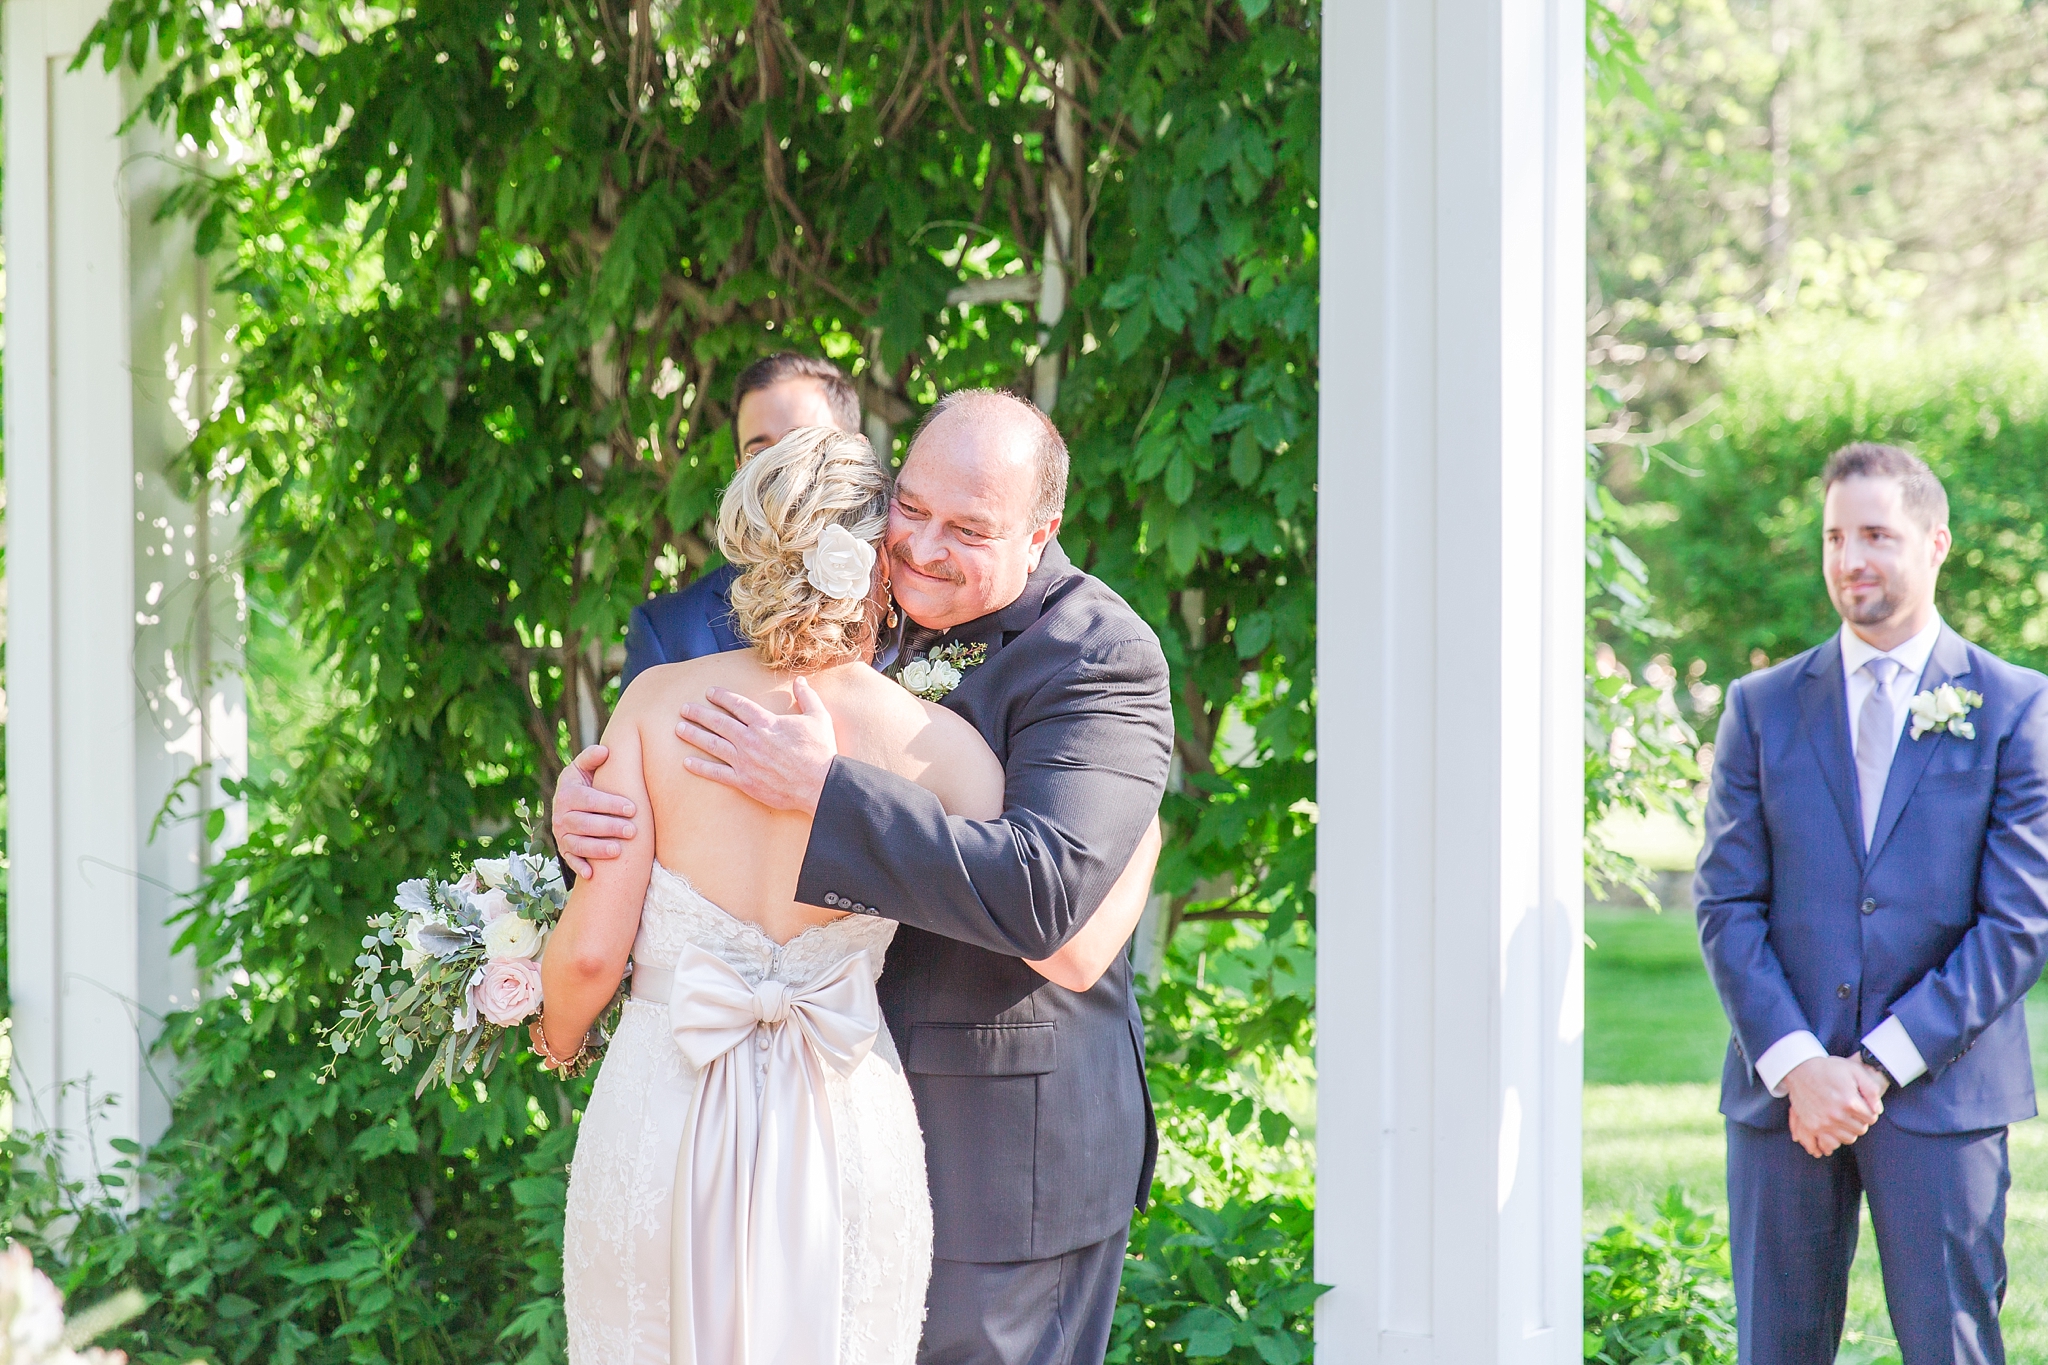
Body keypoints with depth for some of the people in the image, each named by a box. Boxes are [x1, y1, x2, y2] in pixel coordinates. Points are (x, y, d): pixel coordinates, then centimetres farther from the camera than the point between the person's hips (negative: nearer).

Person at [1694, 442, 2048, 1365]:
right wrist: (1796, 1065, -9)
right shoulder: (1762, 708, 9)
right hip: (1780, 1088, 2)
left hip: (1940, 1091, -2)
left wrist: (1878, 1064, -10)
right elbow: (1726, 905, 5)